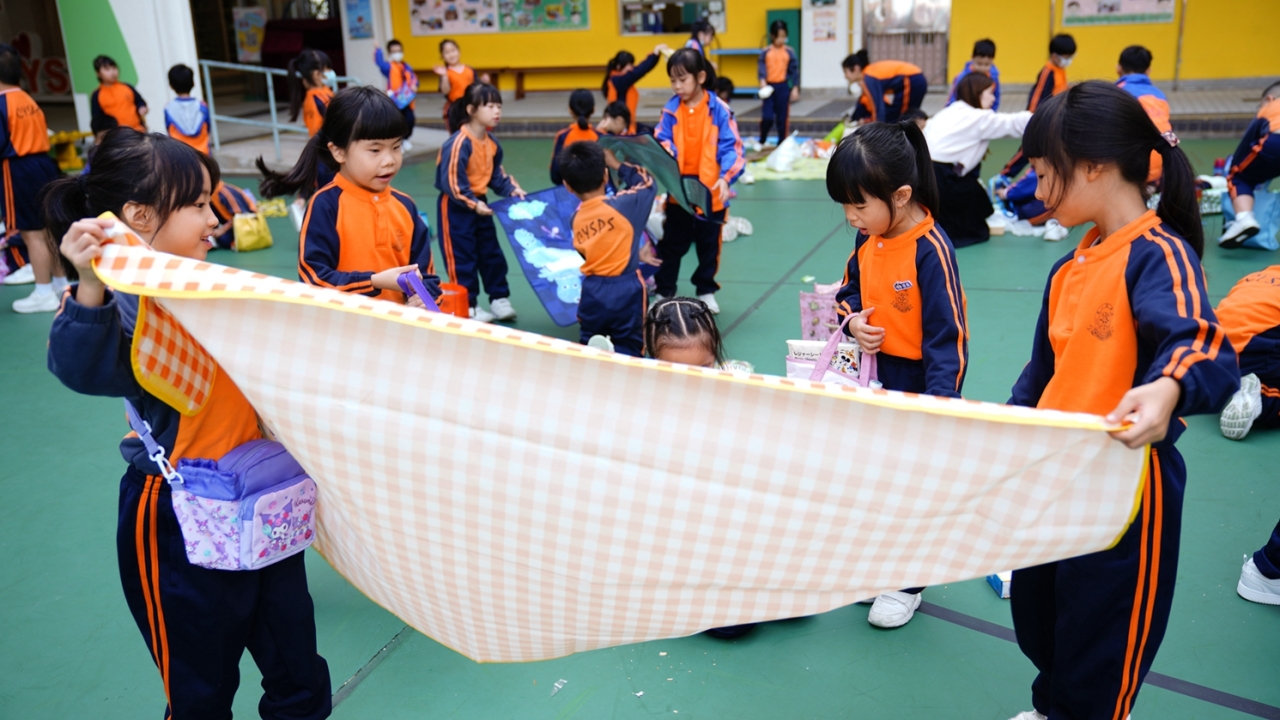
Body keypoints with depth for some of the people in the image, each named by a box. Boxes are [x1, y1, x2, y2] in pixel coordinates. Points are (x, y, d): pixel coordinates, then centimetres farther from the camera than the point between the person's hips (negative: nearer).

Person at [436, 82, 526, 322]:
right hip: (456, 207, -8)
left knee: (492, 252, 13)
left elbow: (497, 173, 13)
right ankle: (468, 307, 13)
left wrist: (511, 189, -2)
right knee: (463, 257, 2)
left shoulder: (491, 142, 2)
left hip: (480, 203, 8)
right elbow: (451, 181, -26)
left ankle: (500, 300, 25)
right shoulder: (459, 143, -25)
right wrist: (473, 203, -27)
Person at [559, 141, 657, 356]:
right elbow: (647, 184, 12)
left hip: (592, 292, 3)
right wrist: (617, 164, 20)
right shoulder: (623, 203, -8)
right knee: (628, 350, 5)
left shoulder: (576, 219, 5)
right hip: (626, 291, -3)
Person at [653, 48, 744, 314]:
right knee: (672, 243, 12)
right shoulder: (671, 109, -3)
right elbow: (662, 143, 0)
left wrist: (725, 178, -22)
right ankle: (663, 292, 23)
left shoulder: (718, 109, -10)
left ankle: (706, 291, 29)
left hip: (711, 192, -2)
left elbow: (732, 147, -9)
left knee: (708, 244, 13)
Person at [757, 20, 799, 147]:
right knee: (767, 117, -7)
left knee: (783, 117, 6)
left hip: (783, 87, 1)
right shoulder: (765, 52, -1)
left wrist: (795, 88, 0)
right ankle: (761, 141, 15)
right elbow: (761, 67, -9)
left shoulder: (789, 52, 1)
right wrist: (762, 81, -27)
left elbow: (794, 70, 4)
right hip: (769, 87, -1)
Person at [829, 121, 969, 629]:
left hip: (917, 384, -7)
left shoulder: (930, 250, -24)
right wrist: (853, 320, -9)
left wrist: (940, 404, -27)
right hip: (875, 380, 7)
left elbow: (948, 335, -23)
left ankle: (906, 584, 29)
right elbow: (849, 291, 14)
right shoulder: (867, 239, -2)